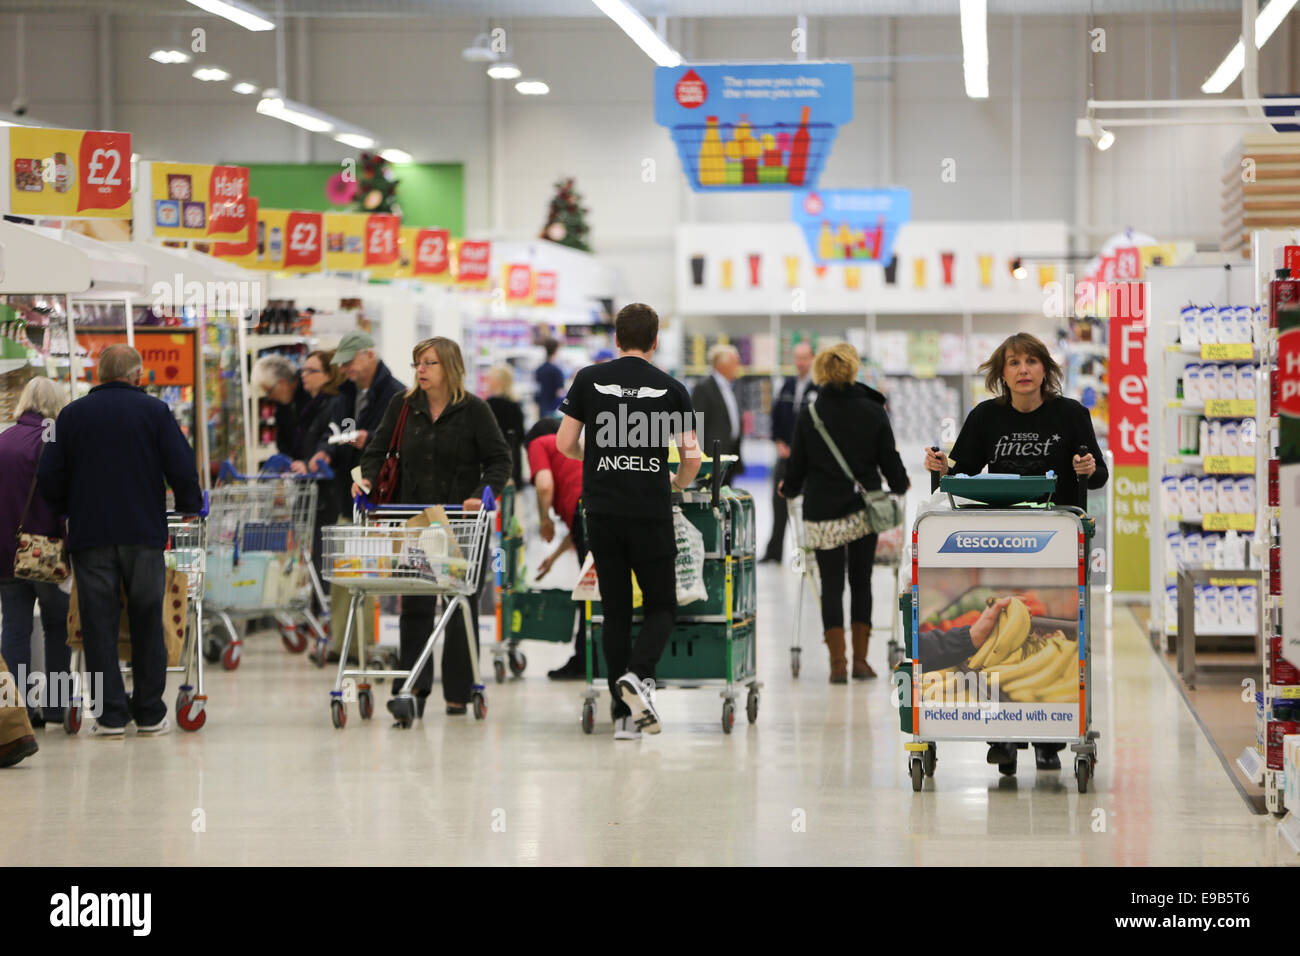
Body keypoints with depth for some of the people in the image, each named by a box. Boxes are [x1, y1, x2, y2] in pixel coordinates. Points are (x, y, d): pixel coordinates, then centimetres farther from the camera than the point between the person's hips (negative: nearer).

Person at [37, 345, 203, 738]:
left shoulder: (72, 414, 4)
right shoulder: (154, 411, 0)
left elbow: (49, 477, 3)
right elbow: (183, 469, -5)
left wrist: (69, 512, 19)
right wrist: (189, 509, 11)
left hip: (89, 534, 1)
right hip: (144, 533, 0)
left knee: (99, 624, 3)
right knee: (147, 624, 8)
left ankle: (111, 715, -1)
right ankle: (150, 714, 10)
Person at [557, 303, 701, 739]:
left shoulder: (589, 379, 2)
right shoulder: (671, 389, 0)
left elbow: (565, 444, 4)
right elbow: (692, 458, -3)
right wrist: (677, 484, 19)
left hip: (602, 511, 2)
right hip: (651, 514, -2)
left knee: (615, 610, 8)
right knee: (661, 606, 10)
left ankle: (625, 713, 6)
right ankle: (638, 675, -18)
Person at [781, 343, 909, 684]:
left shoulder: (809, 415, -4)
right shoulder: (873, 412, -4)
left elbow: (797, 466, 2)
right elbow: (890, 461, 2)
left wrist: (789, 488, 25)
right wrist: (900, 485, 24)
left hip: (823, 513, 0)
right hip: (864, 511, 0)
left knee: (832, 585, 4)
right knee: (861, 582, 11)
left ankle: (838, 664, -2)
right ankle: (860, 660, 10)